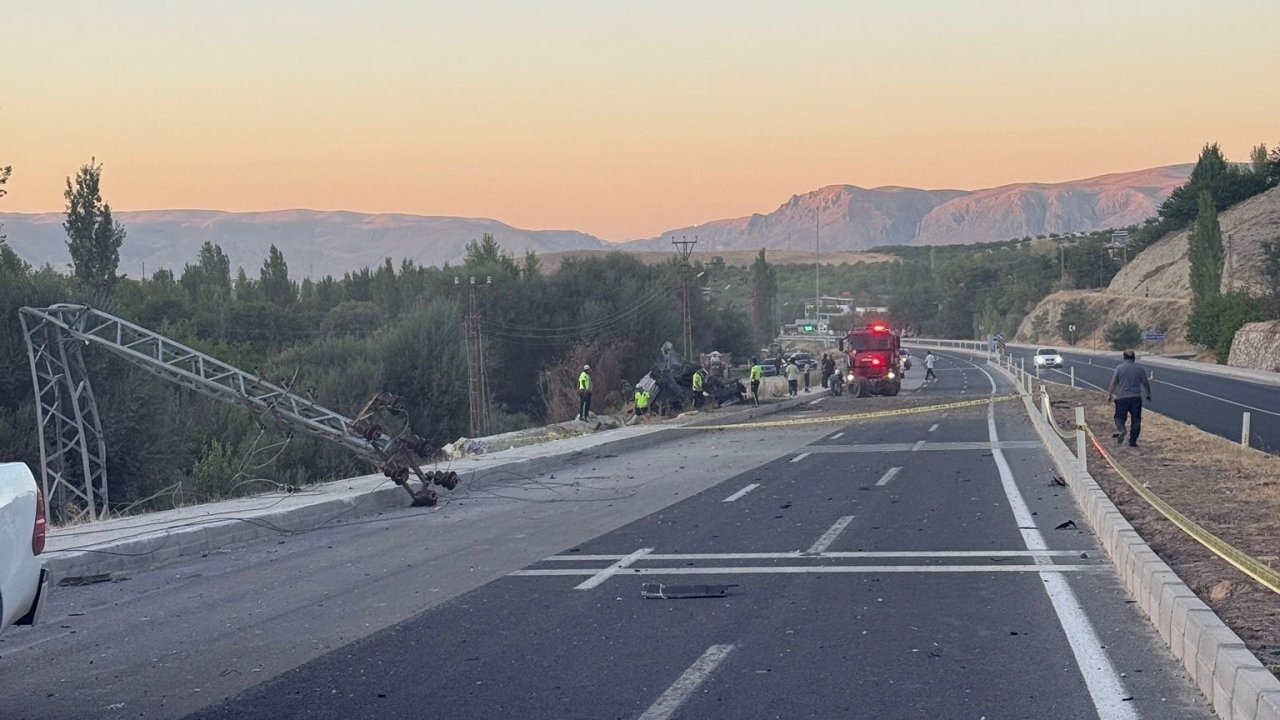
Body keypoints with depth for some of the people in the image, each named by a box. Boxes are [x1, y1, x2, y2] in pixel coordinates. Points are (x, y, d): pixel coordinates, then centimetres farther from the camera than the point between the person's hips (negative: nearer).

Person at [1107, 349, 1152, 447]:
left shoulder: (1119, 368, -2)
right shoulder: (1139, 369, 2)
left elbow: (1113, 383, -2)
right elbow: (1146, 383, 7)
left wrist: (1109, 395, 10)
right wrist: (1148, 395, 20)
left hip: (1122, 398, -1)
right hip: (1136, 398, 1)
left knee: (1119, 417, 9)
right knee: (1136, 420, 8)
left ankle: (1120, 430, -21)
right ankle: (1133, 441, 6)